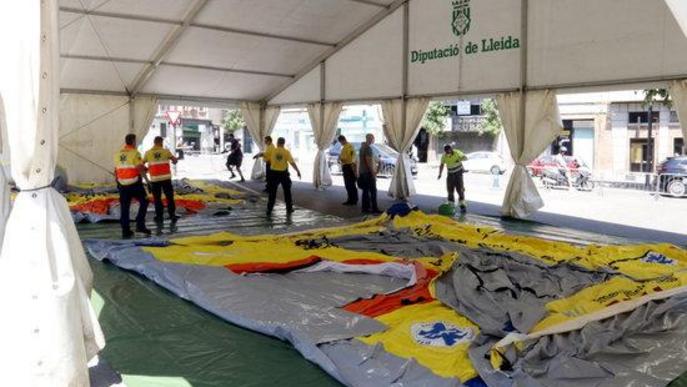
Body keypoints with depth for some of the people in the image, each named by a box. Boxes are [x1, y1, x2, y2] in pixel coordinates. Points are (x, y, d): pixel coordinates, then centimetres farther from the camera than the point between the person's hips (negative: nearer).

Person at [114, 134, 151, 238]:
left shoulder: (118, 154, 9)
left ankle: (125, 231, 9)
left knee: (124, 208, 7)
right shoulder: (135, 153, -9)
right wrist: (147, 180, -13)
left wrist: (117, 182, 25)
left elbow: (116, 170, 15)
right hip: (134, 183, -5)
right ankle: (140, 225, 2)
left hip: (122, 185, 5)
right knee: (144, 202, 11)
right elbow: (140, 169, -16)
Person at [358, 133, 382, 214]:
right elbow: (369, 161, -21)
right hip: (368, 172, -10)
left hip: (363, 172, 10)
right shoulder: (368, 148, -16)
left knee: (366, 191, 11)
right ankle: (374, 208, -5)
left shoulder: (362, 147, 15)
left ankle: (365, 208, 13)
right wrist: (373, 173, -18)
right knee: (373, 191, -6)